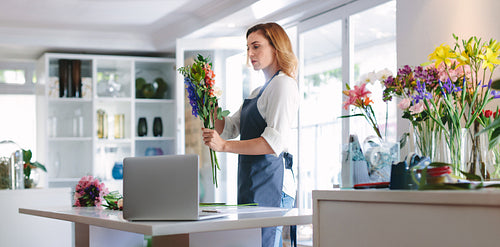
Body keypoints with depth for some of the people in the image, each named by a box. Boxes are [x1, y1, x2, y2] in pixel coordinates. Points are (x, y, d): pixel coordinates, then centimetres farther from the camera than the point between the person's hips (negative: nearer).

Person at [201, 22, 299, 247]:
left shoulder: (283, 84, -5)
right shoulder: (258, 92, 25)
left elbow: (275, 142, -17)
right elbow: (228, 129, 23)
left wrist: (224, 145, -22)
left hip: (271, 181, -9)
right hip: (253, 183, 9)